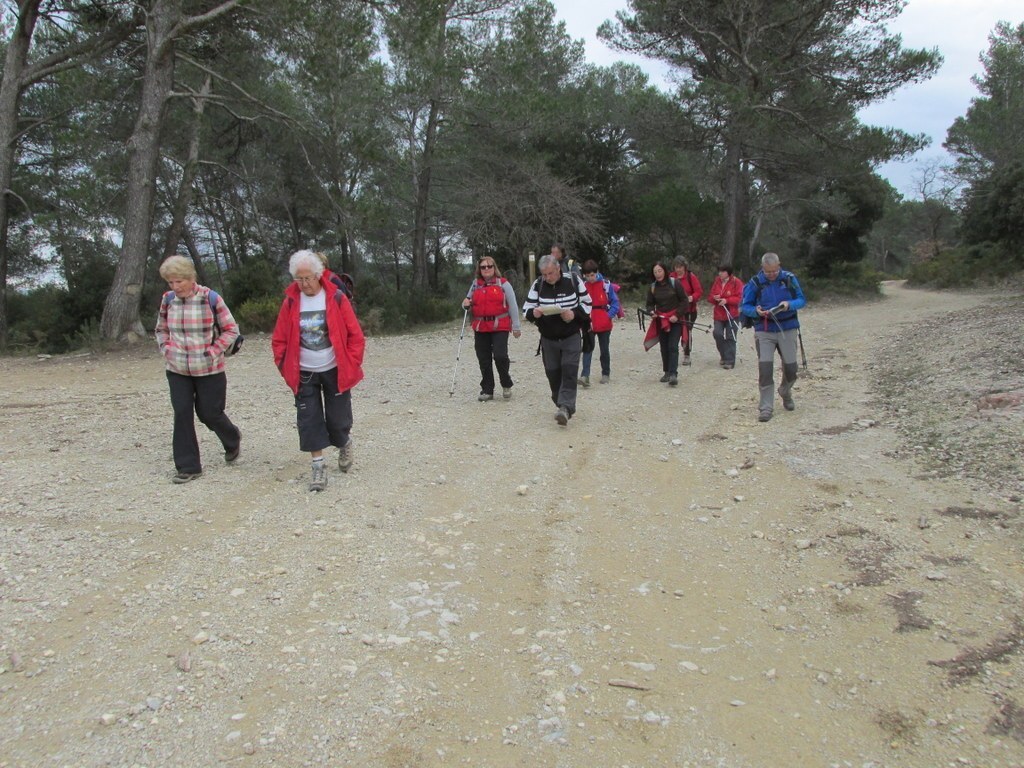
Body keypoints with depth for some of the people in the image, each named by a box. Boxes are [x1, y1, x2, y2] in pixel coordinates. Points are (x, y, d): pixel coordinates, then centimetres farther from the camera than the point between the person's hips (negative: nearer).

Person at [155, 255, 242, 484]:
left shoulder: (210, 299, -12)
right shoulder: (168, 300, 0)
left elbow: (231, 330, -5)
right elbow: (161, 330, 16)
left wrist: (212, 353, -12)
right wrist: (167, 350, 0)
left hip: (208, 370, -3)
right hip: (177, 370, 3)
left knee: (209, 413, 5)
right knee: (182, 414, 1)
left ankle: (232, 440, 37)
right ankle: (188, 467, 12)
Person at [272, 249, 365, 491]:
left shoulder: (336, 298, -9)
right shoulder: (291, 301, -2)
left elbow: (355, 335, -6)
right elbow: (279, 338, 5)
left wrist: (352, 363, -8)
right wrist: (284, 365, -2)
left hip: (334, 371, -2)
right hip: (304, 374, 2)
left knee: (337, 418, 4)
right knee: (309, 420, 0)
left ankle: (345, 443, 37)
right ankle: (318, 466, 10)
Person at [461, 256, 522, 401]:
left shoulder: (503, 284, 2)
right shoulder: (475, 285, 14)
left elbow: (513, 306, 1)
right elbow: (469, 303, 24)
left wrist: (516, 327, -3)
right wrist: (466, 304, -1)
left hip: (500, 327, -4)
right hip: (480, 328, 4)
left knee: (500, 356, -16)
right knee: (484, 360, 5)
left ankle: (506, 385, 8)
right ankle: (487, 390, 16)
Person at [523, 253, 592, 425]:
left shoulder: (573, 281, -7)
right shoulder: (537, 284, -4)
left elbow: (587, 303, 1)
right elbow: (526, 309, -1)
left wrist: (574, 314, -18)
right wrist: (533, 313, -25)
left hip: (571, 337, -2)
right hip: (548, 338, 2)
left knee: (569, 371, -14)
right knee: (553, 373, 7)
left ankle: (565, 408, -19)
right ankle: (565, 408, 23)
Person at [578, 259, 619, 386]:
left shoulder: (606, 285, -7)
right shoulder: (582, 286, 0)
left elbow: (615, 302, -2)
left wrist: (609, 315, -14)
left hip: (604, 324, -1)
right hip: (588, 324, 1)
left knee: (604, 349, 12)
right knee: (588, 348, -10)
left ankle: (606, 374, 26)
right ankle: (585, 375, -17)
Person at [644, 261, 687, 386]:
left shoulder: (675, 283, -7)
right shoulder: (652, 287, 4)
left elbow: (683, 301, -5)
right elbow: (650, 304, 11)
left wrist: (677, 315, -14)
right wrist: (651, 312, -11)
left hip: (675, 320, -4)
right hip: (661, 321, 4)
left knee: (673, 347, -13)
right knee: (664, 347, 9)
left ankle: (673, 374, -18)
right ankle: (667, 372, 19)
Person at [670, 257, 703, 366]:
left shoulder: (691, 277, -6)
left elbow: (699, 291, -6)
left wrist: (691, 298, -23)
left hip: (689, 310, -2)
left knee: (687, 332, -1)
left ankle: (686, 355, 10)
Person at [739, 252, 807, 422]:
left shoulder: (789, 279, -3)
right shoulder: (755, 282, -5)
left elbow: (802, 300, 2)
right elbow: (745, 306, 0)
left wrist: (790, 304, -19)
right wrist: (756, 311, -21)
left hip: (787, 329, 1)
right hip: (764, 331, -1)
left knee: (790, 367, 7)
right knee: (765, 368, -10)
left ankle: (786, 393, 38)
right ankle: (765, 407, -3)